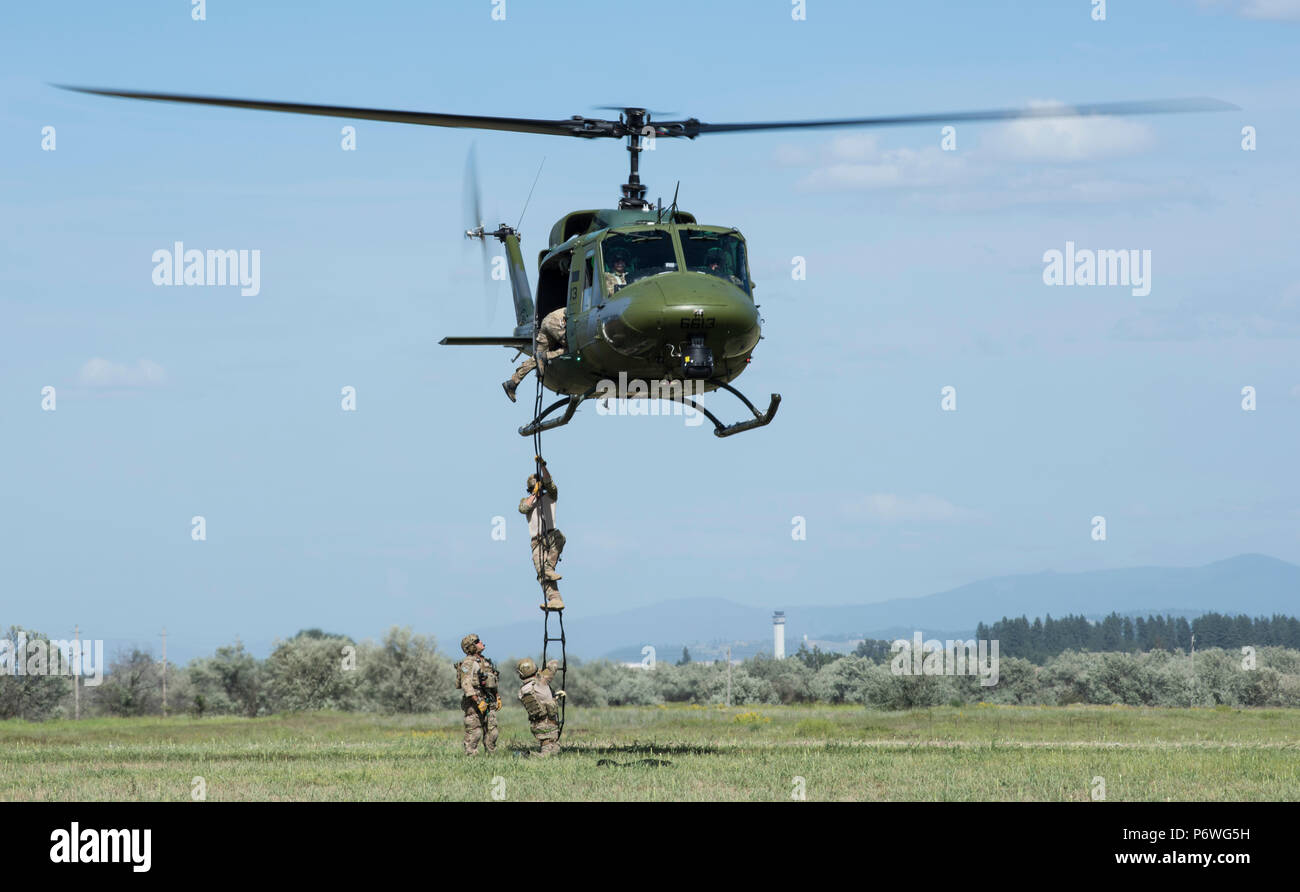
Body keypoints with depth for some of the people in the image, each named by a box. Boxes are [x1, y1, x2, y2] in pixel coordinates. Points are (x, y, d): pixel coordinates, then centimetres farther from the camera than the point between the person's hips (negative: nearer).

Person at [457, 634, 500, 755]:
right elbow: (466, 685, -20)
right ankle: (471, 755, -5)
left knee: (491, 731, 8)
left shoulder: (485, 661, 15)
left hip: (489, 703, 8)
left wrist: (497, 698, 17)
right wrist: (478, 702, -24)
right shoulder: (468, 663, -12)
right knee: (474, 733, -7)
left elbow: (493, 683, 25)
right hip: (474, 703, -8)